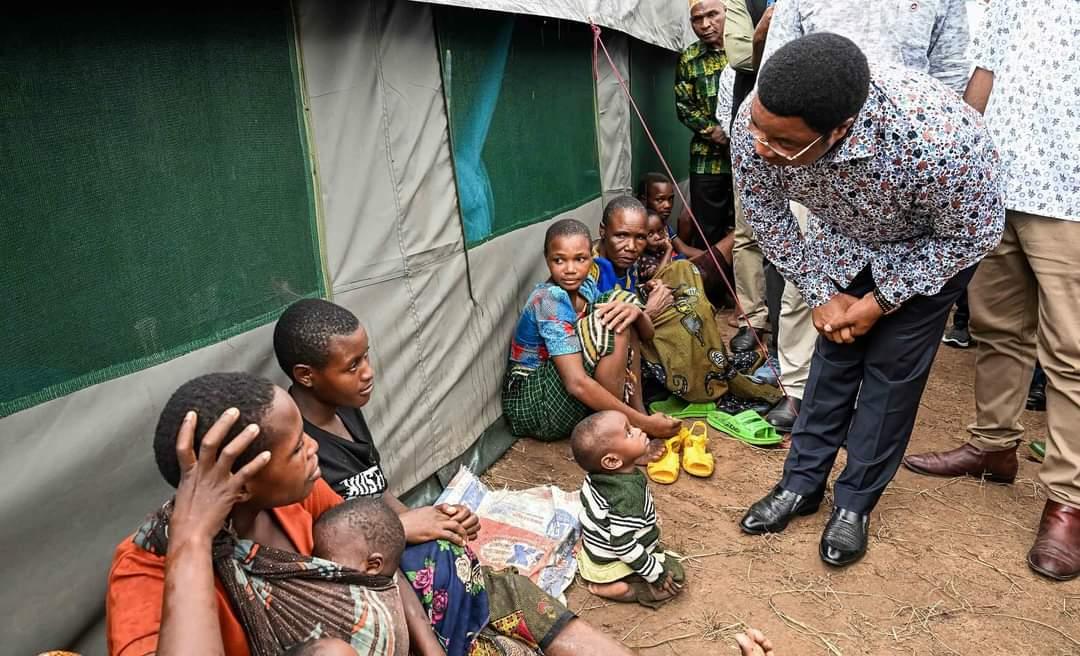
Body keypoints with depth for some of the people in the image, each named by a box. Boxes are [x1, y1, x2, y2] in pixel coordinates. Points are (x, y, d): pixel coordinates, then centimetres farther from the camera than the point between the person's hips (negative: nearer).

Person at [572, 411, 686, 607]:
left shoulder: (596, 476, -9)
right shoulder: (628, 495, -35)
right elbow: (623, 545, -32)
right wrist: (656, 573, -21)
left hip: (593, 555, 8)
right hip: (612, 567, -8)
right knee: (675, 575, -4)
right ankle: (614, 589, -9)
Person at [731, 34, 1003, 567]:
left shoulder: (935, 138, -44)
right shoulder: (756, 126, -33)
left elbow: (973, 236, -23)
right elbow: (765, 215, -11)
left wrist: (882, 301, -18)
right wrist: (821, 293, -11)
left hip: (936, 246, -3)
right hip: (846, 242, 3)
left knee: (891, 369, -2)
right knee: (834, 352, 5)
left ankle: (855, 502, 16)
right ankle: (802, 483, 20)